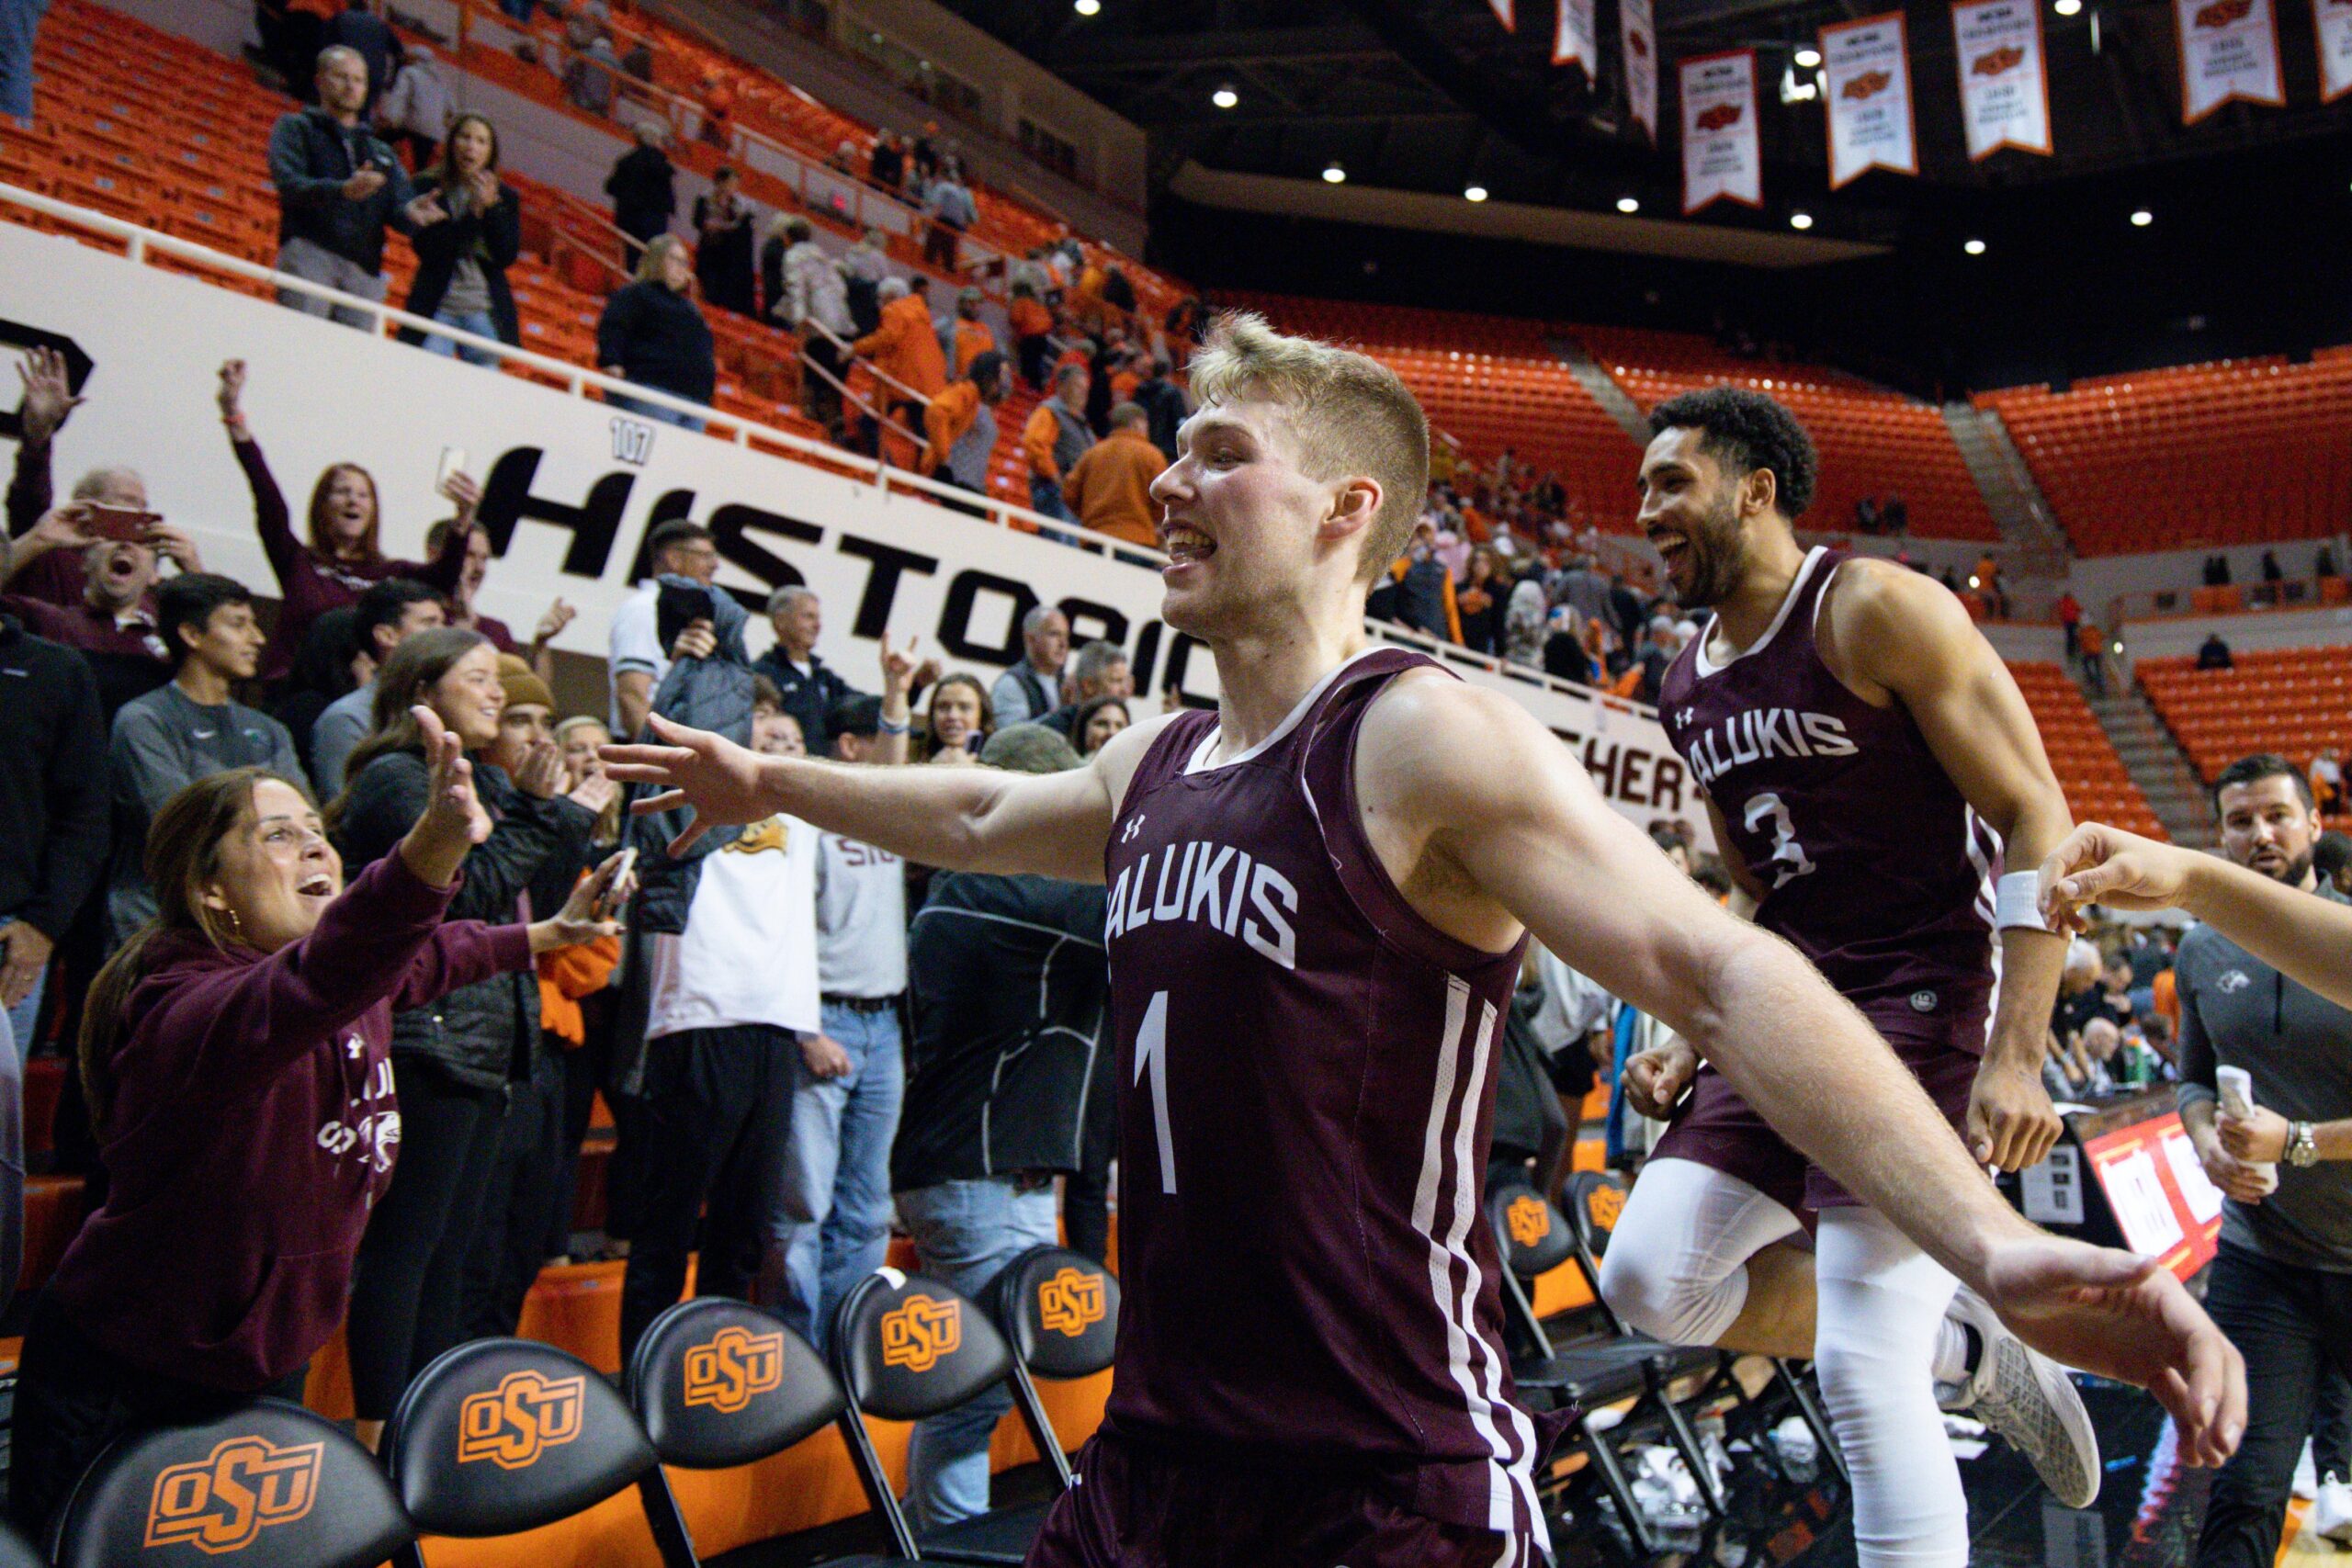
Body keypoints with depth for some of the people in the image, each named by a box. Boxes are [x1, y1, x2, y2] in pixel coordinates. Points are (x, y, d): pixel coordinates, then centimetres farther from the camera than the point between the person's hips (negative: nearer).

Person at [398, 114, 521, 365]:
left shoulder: (505, 198, 10)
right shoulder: (428, 188, 5)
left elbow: (507, 257, 1)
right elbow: (427, 250, -7)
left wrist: (491, 208, -10)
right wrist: (473, 213, -11)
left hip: (485, 311, 2)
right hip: (436, 308, -2)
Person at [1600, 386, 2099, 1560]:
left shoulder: (1878, 611, -9)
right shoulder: (1687, 689, 14)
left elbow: (2036, 822, -13)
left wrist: (2015, 1056, -21)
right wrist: (1690, 1043, 10)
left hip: (1925, 999, -8)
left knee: (1863, 1370, -13)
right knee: (1651, 1280, -3)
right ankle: (1966, 1351, 17)